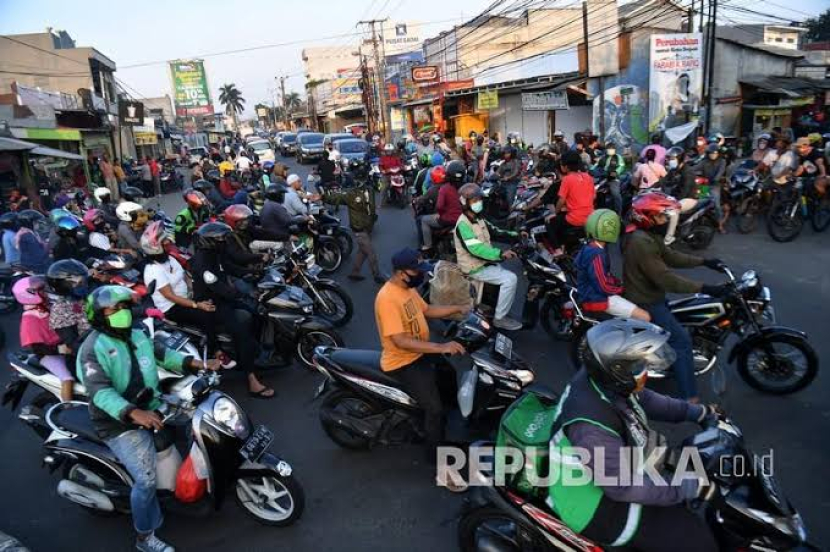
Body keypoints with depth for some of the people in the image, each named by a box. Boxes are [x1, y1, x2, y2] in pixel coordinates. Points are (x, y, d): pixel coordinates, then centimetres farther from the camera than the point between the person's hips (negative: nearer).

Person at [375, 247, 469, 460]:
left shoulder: (408, 288, 1)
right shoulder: (387, 298, -29)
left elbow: (426, 310, 16)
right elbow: (400, 341, -33)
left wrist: (458, 309, 5)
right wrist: (440, 347, -36)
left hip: (421, 353, 10)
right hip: (402, 363, -10)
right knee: (435, 408, -18)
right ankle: (436, 455, 6)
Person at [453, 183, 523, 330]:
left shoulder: (478, 219, 9)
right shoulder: (463, 224, -22)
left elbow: (494, 231, 16)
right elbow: (475, 248, -32)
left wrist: (515, 235, 3)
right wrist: (500, 254, -40)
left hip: (485, 261, 10)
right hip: (475, 267, -10)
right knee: (510, 279, -19)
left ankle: (502, 310, 26)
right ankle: (500, 318, -11)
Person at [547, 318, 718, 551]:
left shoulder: (602, 379, -11)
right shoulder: (593, 426, -37)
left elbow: (642, 399, 9)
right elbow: (623, 487, -29)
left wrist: (697, 412, 7)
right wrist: (691, 487, -23)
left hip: (620, 469, 9)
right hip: (598, 505, -9)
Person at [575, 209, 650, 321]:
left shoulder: (590, 248, 6)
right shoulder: (596, 255, -25)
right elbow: (603, 287, -24)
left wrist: (619, 283, 6)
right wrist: (621, 289, -7)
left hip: (595, 292, 10)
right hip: (597, 298, -10)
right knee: (645, 318, -10)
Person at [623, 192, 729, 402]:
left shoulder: (650, 236, 5)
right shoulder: (641, 243, -29)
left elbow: (671, 257, 15)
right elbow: (666, 279, -32)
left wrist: (704, 261, 7)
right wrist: (704, 288, -31)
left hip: (650, 295, 11)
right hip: (645, 303, -11)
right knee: (682, 339, -10)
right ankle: (690, 399, -6)